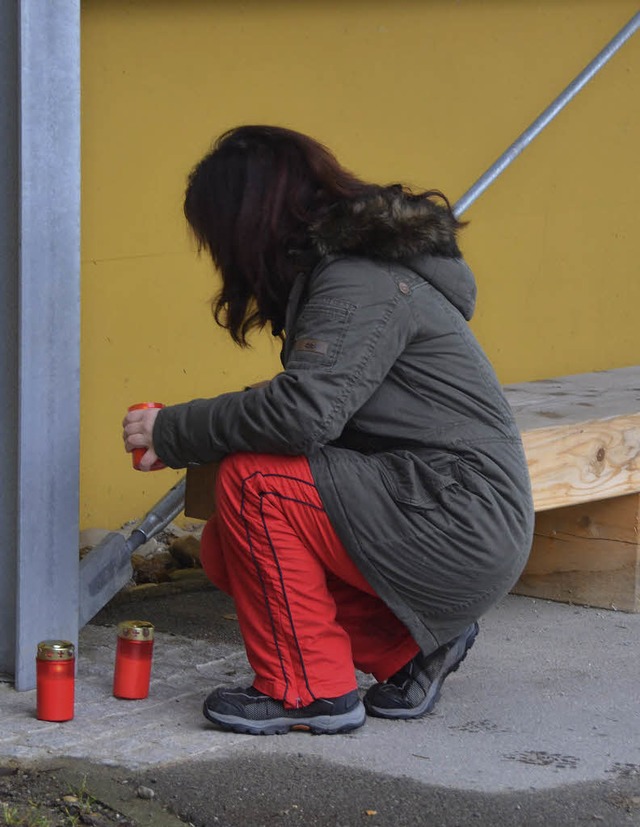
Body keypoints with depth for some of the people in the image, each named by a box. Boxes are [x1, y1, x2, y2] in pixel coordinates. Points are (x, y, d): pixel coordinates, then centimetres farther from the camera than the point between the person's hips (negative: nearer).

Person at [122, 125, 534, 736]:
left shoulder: (362, 284, -18)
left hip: (464, 528, -10)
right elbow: (310, 404, 16)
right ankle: (408, 647, 11)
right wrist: (179, 433, 6)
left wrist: (173, 432, -17)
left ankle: (306, 690, -8)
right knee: (227, 548, 6)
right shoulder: (344, 268, 14)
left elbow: (304, 411, -30)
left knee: (252, 481, -19)